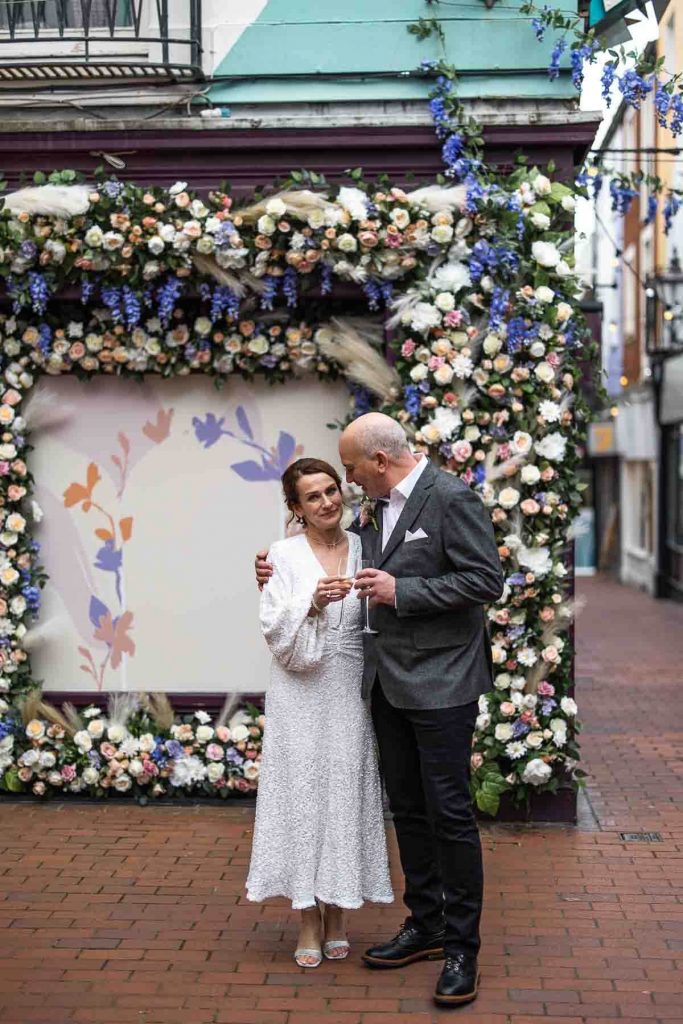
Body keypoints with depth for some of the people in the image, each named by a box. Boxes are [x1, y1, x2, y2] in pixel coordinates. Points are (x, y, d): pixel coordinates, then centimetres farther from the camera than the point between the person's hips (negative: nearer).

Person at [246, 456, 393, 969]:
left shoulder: (363, 549, 5)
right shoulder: (284, 555, -2)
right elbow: (275, 629, -8)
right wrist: (313, 604, -21)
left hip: (350, 691, 2)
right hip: (301, 694, -2)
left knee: (347, 792, 5)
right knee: (303, 792, 2)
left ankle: (337, 915, 19)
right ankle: (309, 921, 13)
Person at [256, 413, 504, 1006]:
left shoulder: (451, 499, -13)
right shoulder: (376, 508, 10)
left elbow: (487, 580, -18)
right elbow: (355, 573, 23)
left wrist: (401, 591, -19)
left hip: (440, 683, -8)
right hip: (388, 683, 8)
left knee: (449, 813, -3)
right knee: (408, 811, 15)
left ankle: (462, 947, 7)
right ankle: (426, 926, 28)